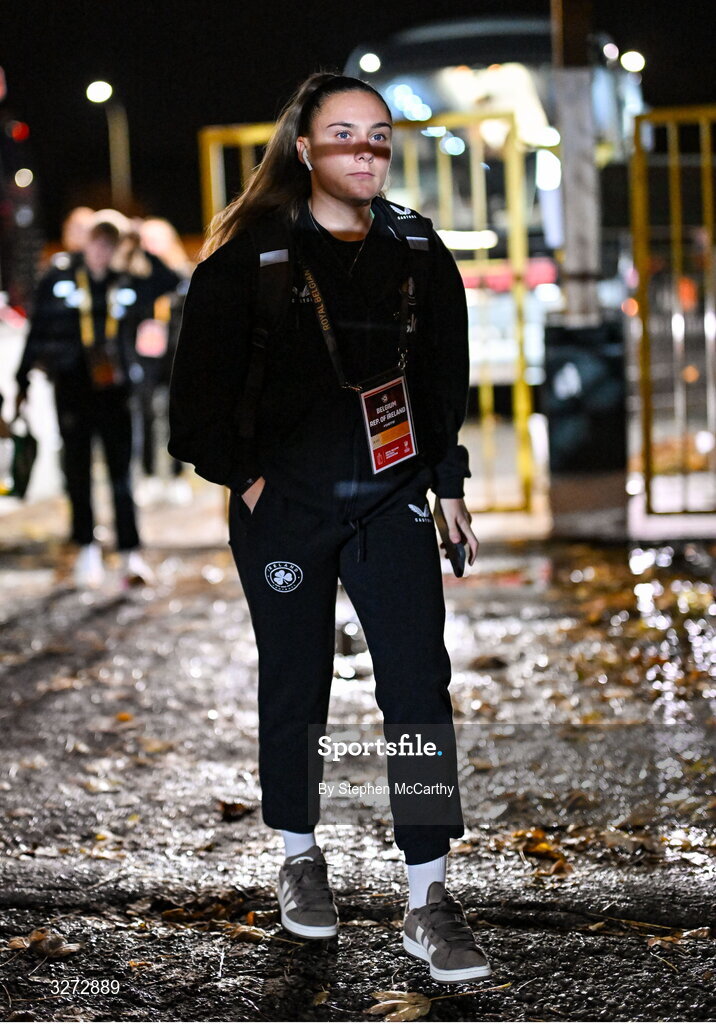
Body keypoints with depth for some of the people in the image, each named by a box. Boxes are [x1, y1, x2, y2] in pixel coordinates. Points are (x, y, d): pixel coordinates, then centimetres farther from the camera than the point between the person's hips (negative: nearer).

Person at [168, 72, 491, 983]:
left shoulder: (417, 249, 7)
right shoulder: (251, 252, -5)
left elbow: (446, 372, 14)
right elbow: (204, 378, -2)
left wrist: (450, 482, 12)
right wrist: (241, 474, -6)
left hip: (393, 498, 2)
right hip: (285, 504, -2)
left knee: (419, 686, -6)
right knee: (295, 684, 10)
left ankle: (429, 900, -1)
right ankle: (300, 857, 31)